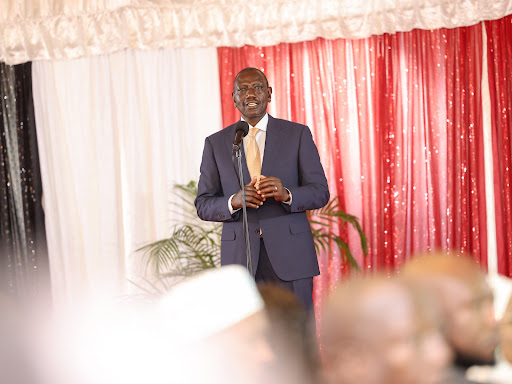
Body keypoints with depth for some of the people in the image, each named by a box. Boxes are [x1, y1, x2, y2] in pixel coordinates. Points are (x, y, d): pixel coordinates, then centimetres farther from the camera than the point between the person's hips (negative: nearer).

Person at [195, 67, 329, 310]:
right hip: (240, 257, 1)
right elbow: (203, 205, 6)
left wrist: (286, 194, -19)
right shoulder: (216, 144, 9)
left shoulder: (297, 134, 6)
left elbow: (320, 192, 2)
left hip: (289, 253, -1)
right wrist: (234, 201, -15)